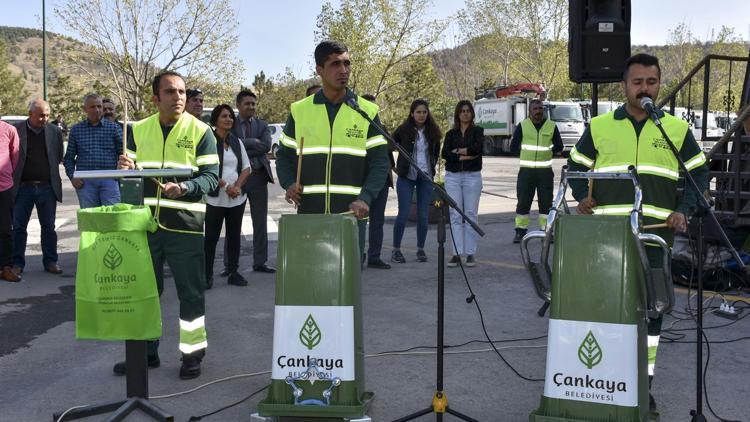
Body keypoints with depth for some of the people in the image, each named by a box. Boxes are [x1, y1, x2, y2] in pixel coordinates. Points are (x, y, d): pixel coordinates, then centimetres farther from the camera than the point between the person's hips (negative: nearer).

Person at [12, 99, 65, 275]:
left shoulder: (55, 131, 4)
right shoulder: (17, 131, -2)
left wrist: (48, 171, 5)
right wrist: (15, 176, 0)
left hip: (47, 186, 1)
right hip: (23, 187, -1)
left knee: (49, 227, 7)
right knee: (19, 227, 5)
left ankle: (50, 261, 16)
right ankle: (17, 263, 14)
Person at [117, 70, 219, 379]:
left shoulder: (200, 131, -1)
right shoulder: (138, 130, 10)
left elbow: (211, 176, -7)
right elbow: (128, 173, 15)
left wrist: (184, 188, -25)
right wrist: (125, 169, -9)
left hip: (185, 225, -3)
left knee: (191, 292, 3)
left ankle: (192, 353, 17)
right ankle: (145, 351, 27)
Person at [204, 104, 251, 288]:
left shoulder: (236, 141, 12)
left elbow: (246, 167, 10)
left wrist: (237, 186, -7)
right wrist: (225, 186, -15)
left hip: (237, 197, 5)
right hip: (215, 198, -5)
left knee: (234, 235, 9)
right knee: (211, 236, 0)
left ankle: (233, 272, 17)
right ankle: (207, 275, 7)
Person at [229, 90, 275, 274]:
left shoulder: (262, 125, 8)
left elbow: (266, 146, -10)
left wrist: (242, 145, -13)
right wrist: (253, 142, -17)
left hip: (258, 177, 3)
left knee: (260, 223, 8)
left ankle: (259, 263, 18)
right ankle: (229, 265, 12)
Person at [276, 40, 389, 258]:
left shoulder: (368, 111, 4)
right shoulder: (299, 111, 7)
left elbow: (379, 162, 1)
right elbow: (284, 155, 15)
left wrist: (365, 199, -14)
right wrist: (289, 184, -5)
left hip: (351, 214, -1)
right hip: (309, 215, 1)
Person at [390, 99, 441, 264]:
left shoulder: (432, 131, 5)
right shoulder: (403, 130, -5)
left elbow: (436, 151, 20)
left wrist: (432, 166, 13)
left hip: (426, 177, 3)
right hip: (406, 176, -3)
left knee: (423, 215, 4)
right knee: (403, 213, -5)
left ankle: (421, 249, 16)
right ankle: (396, 250, 5)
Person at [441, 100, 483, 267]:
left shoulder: (477, 131, 7)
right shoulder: (451, 134, 13)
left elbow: (477, 148, -12)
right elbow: (445, 154, -2)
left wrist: (457, 151, -4)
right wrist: (464, 156, -11)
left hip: (472, 176, -2)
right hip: (453, 177, 2)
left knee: (471, 214, 0)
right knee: (455, 215, -1)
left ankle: (470, 253, 4)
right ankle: (457, 253, 0)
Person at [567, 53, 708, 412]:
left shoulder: (677, 129, 7)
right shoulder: (599, 127, 7)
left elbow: (698, 174, 12)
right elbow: (576, 166, 17)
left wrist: (683, 210, -3)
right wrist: (582, 196, 0)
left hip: (654, 236, 0)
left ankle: (643, 382, 16)